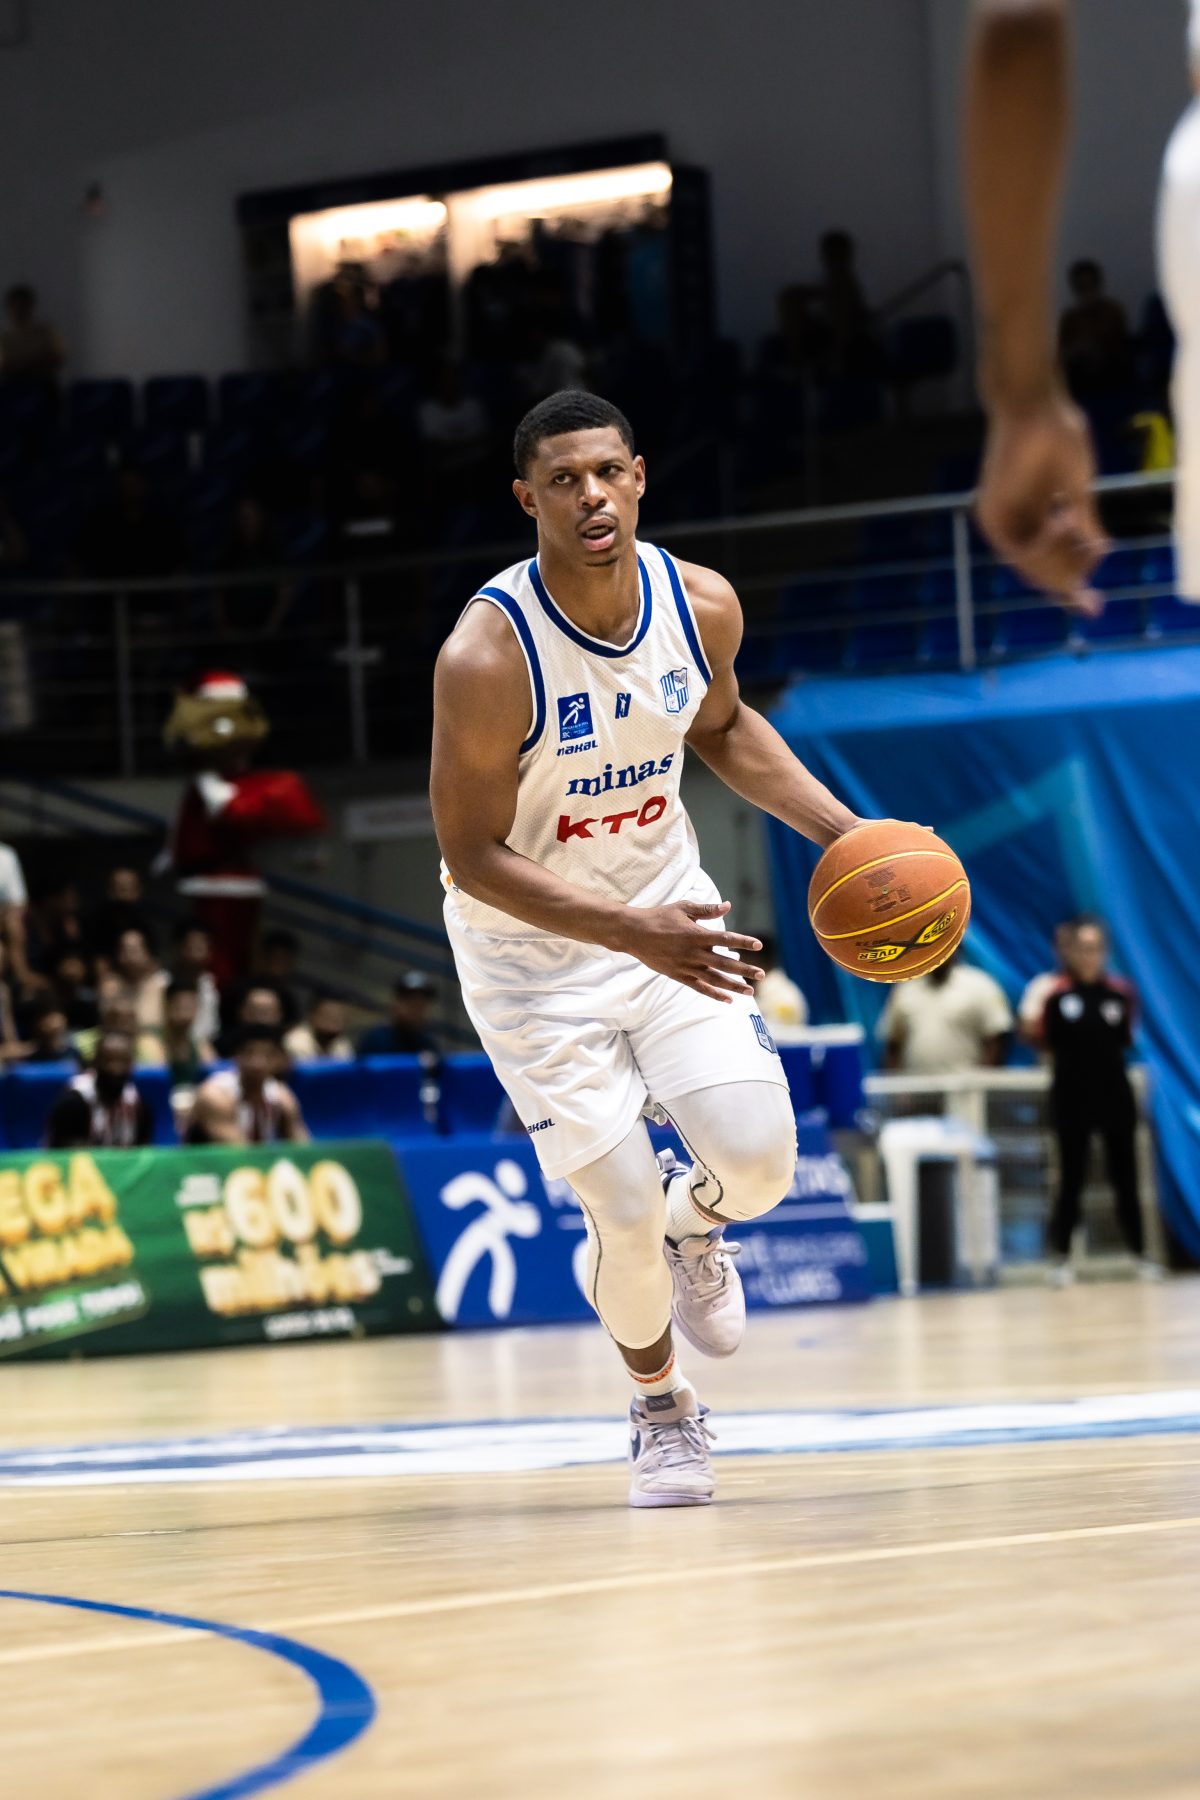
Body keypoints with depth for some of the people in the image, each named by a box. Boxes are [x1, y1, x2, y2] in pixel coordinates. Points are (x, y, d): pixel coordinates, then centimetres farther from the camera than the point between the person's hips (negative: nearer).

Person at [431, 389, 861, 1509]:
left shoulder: (701, 606, -11)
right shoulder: (487, 656, -28)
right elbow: (472, 855, -23)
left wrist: (837, 829, -1)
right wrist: (635, 933, -32)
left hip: (669, 904, 4)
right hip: (533, 950, -4)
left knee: (758, 1157, -12)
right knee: (624, 1215, -5)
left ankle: (692, 1226, 27)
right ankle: (661, 1412, 25)